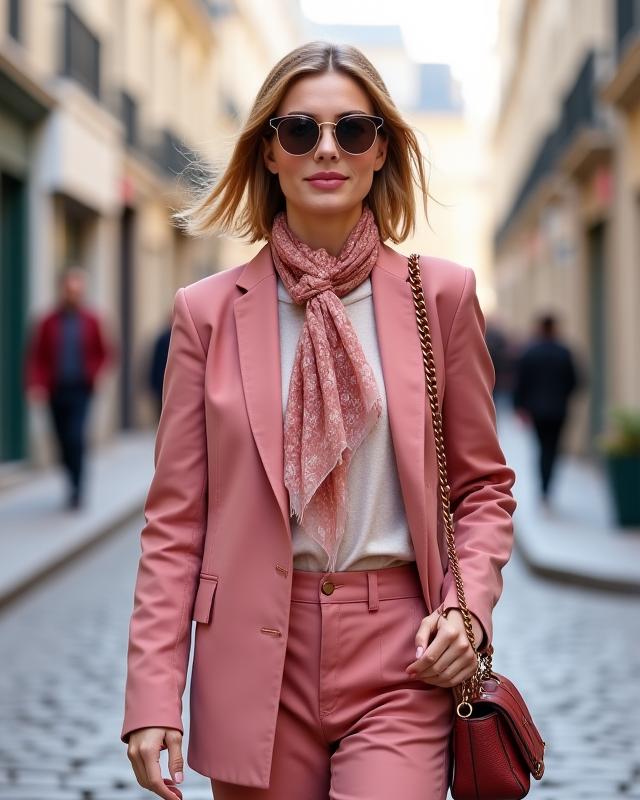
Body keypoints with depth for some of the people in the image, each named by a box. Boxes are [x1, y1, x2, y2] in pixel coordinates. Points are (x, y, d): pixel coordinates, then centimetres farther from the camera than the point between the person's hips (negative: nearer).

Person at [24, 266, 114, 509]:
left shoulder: (91, 321, -1)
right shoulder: (47, 323, 0)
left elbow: (106, 352, 7)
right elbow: (35, 356, 1)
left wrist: (96, 374, -8)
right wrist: (36, 384, -11)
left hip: (81, 390, -2)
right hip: (56, 391, 2)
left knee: (76, 439, -16)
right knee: (64, 443, 9)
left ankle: (77, 489, -9)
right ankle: (75, 484, 28)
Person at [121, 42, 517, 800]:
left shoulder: (441, 294, 4)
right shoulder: (208, 310, 3)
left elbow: (483, 485, 10)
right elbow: (174, 518, 3)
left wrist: (466, 607, -7)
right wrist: (152, 696, -3)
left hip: (400, 656, 0)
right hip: (256, 657, 1)